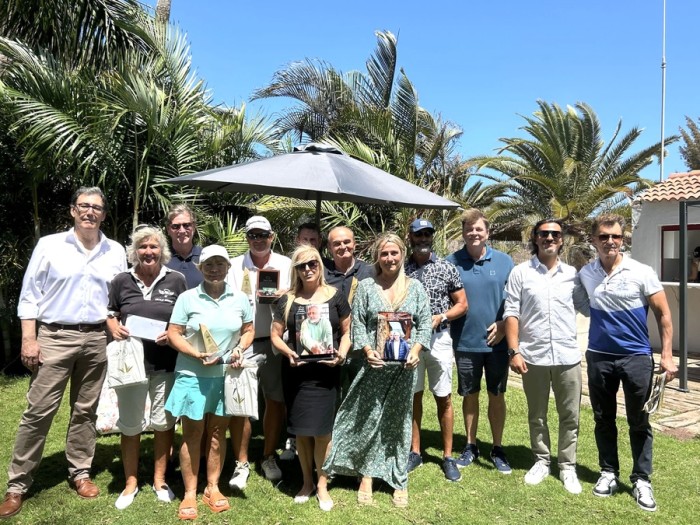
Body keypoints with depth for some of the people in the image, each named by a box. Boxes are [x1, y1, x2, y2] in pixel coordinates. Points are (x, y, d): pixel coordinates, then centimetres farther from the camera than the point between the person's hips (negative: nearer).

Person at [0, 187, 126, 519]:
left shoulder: (116, 252, 7)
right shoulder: (49, 245, 0)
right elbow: (30, 295, -1)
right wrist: (29, 339, -7)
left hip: (97, 339, 3)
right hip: (54, 336, -2)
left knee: (85, 410, 11)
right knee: (39, 410, -1)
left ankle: (80, 472, 24)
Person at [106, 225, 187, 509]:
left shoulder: (176, 280, -2)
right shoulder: (121, 281, 1)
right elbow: (110, 314, 13)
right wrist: (114, 329, -8)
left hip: (166, 365, -1)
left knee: (164, 423, 10)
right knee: (130, 426, 11)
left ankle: (159, 480, 30)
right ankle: (131, 482, 30)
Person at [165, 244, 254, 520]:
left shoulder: (240, 299, 3)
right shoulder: (187, 298, -4)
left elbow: (248, 330, 11)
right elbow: (173, 334, -5)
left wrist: (239, 349, -9)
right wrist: (197, 354, -19)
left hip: (226, 375, 2)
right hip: (193, 375, -2)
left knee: (218, 432, 11)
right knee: (192, 432, 4)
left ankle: (212, 488, 25)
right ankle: (189, 494, 17)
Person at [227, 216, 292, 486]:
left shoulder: (286, 264, 8)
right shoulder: (235, 266, 5)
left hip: (276, 342, 1)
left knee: (276, 401, 9)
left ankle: (269, 456, 29)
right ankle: (241, 463, 18)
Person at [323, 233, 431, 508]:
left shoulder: (415, 287, 6)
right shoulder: (366, 287, 3)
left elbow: (425, 324, 4)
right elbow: (357, 323, 0)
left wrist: (416, 350, -11)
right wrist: (368, 350, -14)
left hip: (404, 365, 1)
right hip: (375, 364, -1)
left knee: (399, 421, 10)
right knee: (368, 420, 4)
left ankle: (399, 481, 22)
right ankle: (366, 476, 20)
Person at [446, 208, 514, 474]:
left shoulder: (504, 261, 0)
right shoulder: (451, 262, -2)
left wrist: (504, 325, -8)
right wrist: (443, 322, -6)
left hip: (496, 341, 0)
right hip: (465, 342, 0)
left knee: (497, 396, 10)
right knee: (470, 395, 13)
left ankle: (498, 449, 26)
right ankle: (470, 446, 29)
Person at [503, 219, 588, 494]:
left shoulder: (572, 274, 6)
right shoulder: (520, 272, -1)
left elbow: (588, 306, 6)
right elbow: (511, 313, -4)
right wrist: (514, 351, -9)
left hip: (568, 357, 2)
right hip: (533, 357, -1)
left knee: (570, 416, 9)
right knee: (537, 416, 13)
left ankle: (567, 466, 25)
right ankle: (541, 461, 30)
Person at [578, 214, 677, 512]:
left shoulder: (642, 272, -8)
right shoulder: (585, 274, 0)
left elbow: (663, 314, -4)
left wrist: (667, 355, -9)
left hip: (637, 357, -2)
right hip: (598, 357, 3)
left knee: (639, 421, 7)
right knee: (604, 419, 12)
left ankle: (642, 480, 21)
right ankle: (608, 473, 27)